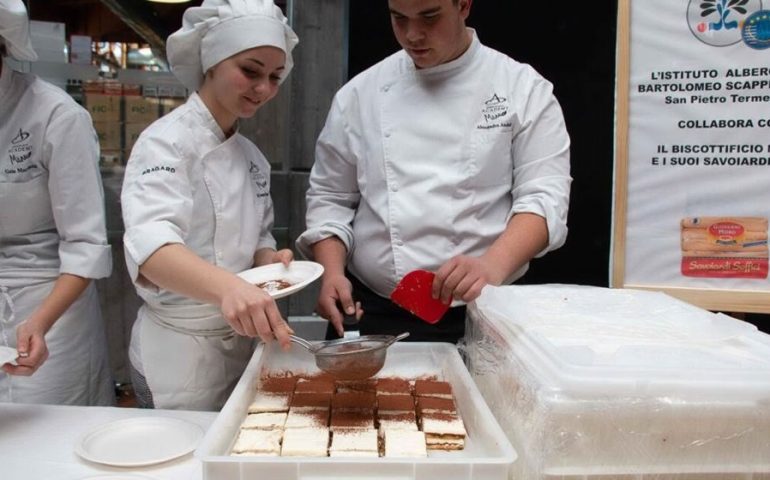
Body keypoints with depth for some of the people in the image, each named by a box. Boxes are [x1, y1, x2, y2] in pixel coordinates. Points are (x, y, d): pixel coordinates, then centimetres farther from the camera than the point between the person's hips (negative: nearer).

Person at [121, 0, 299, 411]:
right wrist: (228, 287, -52)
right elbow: (150, 246, -33)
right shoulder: (167, 141, -17)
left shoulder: (251, 155, 5)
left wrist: (269, 261, -8)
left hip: (238, 343, 7)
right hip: (177, 348, -7)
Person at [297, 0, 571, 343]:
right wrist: (332, 273, -8)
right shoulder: (360, 94, 4)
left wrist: (493, 266, -26)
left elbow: (544, 196, -9)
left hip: (481, 315, -1)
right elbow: (330, 197, 8)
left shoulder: (523, 89, -2)